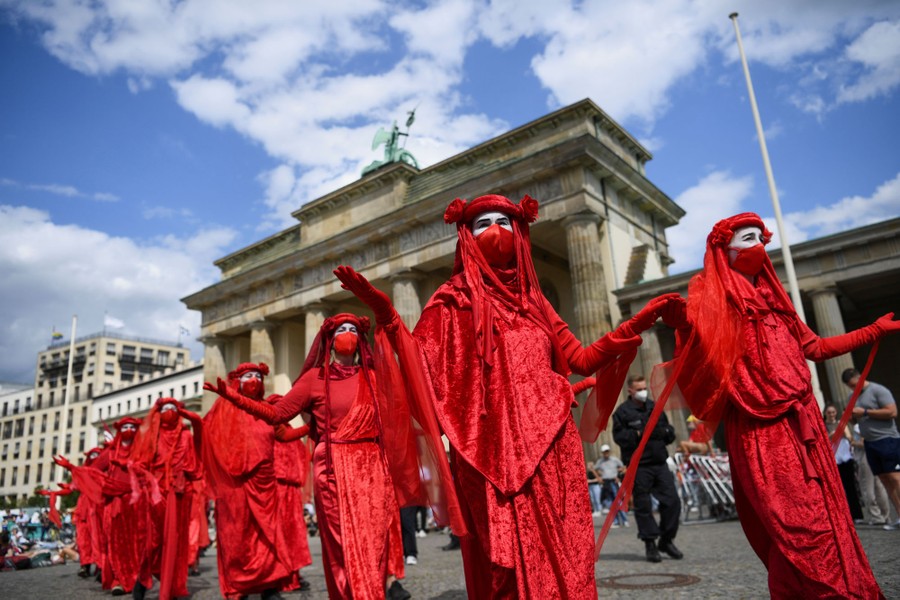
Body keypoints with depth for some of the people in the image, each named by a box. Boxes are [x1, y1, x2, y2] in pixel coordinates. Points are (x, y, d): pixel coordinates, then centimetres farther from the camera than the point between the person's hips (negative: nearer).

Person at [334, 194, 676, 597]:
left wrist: (635, 326, 10)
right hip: (495, 446, -4)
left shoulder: (531, 298, 19)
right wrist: (386, 314, -18)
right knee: (509, 560, -5)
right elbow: (421, 363, -5)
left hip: (550, 443, 4)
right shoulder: (454, 299, 7)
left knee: (563, 553, 4)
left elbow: (581, 360, 16)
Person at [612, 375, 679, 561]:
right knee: (643, 506, 0)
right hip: (638, 467, -5)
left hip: (660, 463, 5)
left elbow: (670, 433, 19)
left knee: (672, 501, 3)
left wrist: (665, 431, -3)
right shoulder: (622, 411, -3)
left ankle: (666, 540, 21)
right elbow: (619, 436, -10)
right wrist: (639, 434, -19)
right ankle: (650, 544, 13)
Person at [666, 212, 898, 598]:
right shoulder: (711, 295, 0)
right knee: (801, 526, -12)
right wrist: (682, 324, -37)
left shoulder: (771, 296, 21)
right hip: (761, 428, -7)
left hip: (801, 422, 7)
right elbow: (703, 354, -15)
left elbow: (814, 348, 29)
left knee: (825, 518, 9)